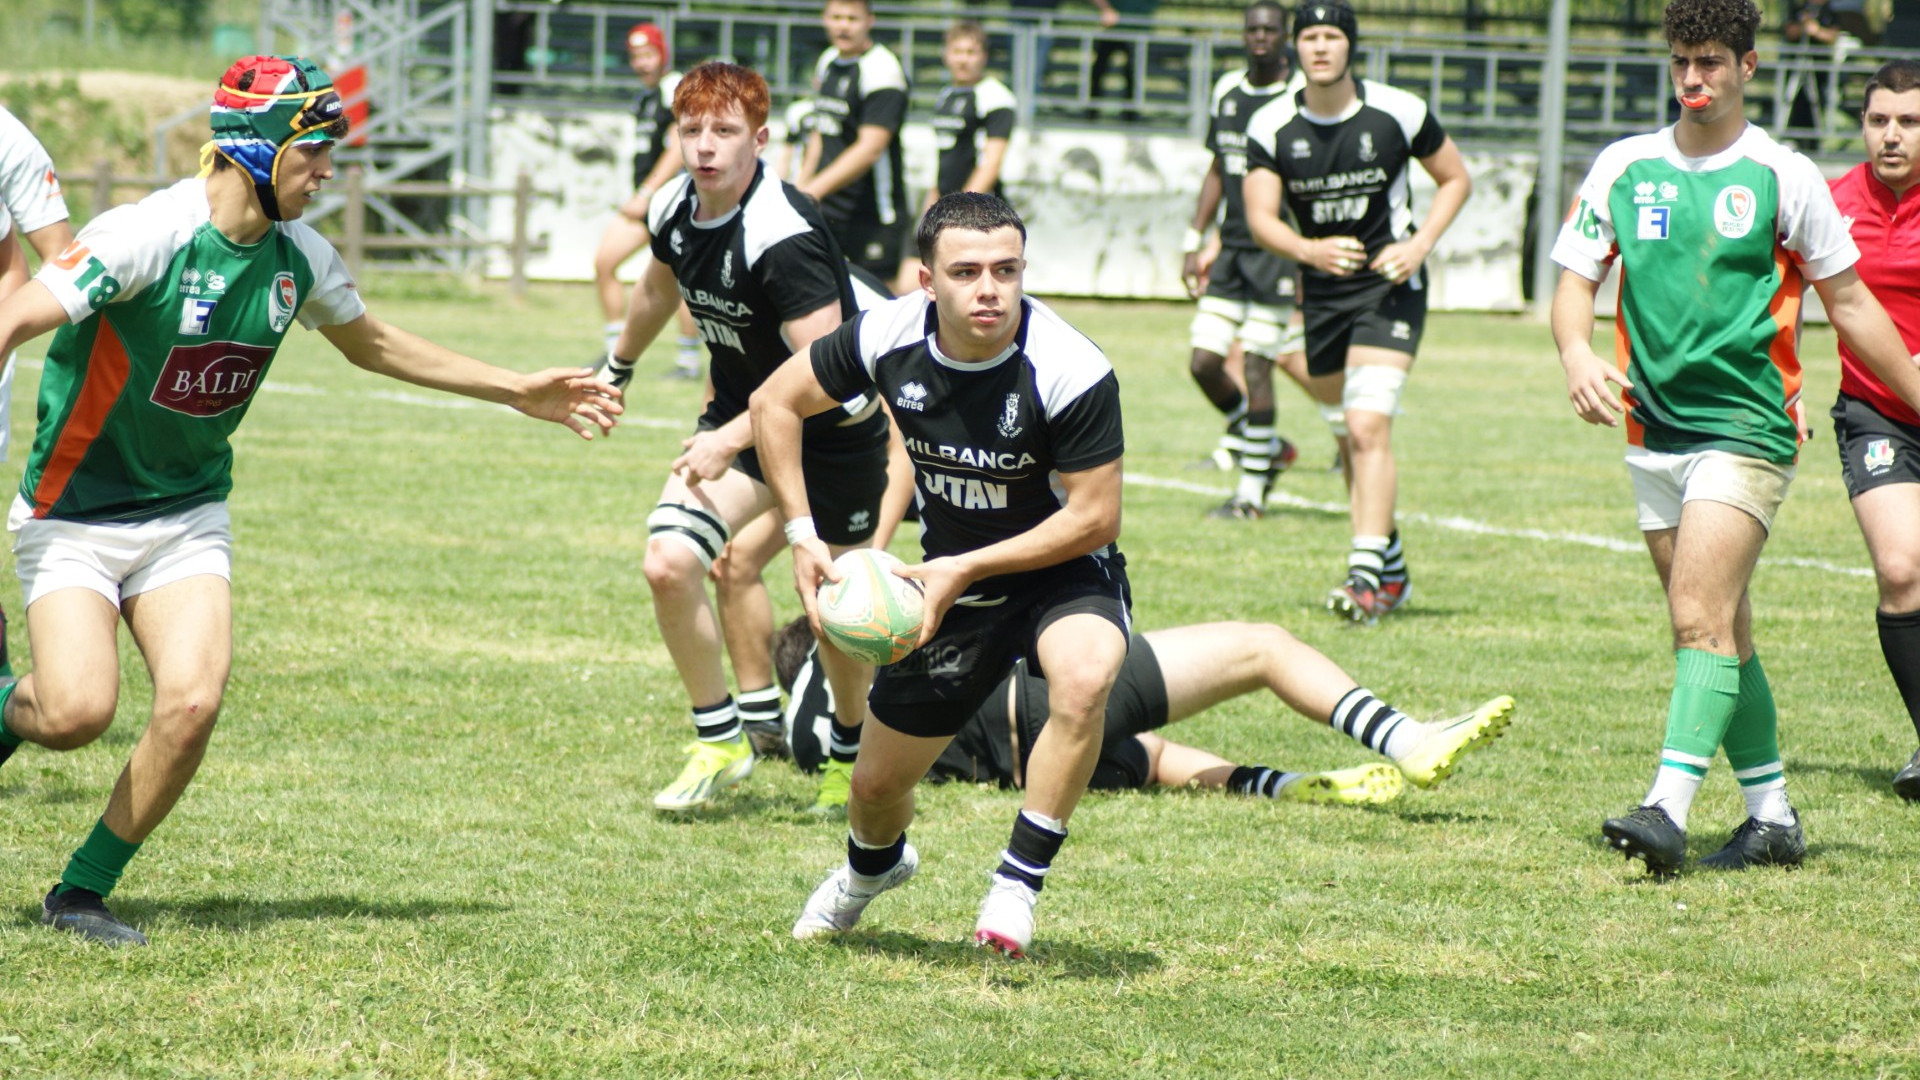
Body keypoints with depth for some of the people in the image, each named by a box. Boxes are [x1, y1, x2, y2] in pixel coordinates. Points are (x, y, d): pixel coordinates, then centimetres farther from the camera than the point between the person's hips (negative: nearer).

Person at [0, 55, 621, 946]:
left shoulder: (299, 258, 0)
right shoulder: (147, 236, -22)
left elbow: (371, 344, 18)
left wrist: (519, 393, 19)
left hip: (189, 515, 5)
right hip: (76, 513, -5)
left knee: (191, 704, -14)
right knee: (78, 711, -21)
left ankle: (81, 894, 4)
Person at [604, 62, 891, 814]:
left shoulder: (784, 238, -30)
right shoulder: (674, 211, -7)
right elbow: (658, 289, 17)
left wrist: (730, 440, -37)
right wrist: (616, 370, 33)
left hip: (834, 434, -6)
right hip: (739, 413, 6)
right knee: (668, 564, -14)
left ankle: (861, 753, 33)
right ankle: (720, 740, 2)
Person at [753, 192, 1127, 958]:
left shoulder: (1071, 371, -28)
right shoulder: (890, 338, -17)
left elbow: (1094, 516, -22)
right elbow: (775, 403, 0)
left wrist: (966, 569, -25)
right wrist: (802, 534, -8)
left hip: (1060, 572, -4)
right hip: (950, 580, 4)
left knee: (1084, 677, -39)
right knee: (877, 784, 12)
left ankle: (1018, 883, -23)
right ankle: (873, 867, 52)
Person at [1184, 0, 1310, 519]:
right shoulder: (1227, 91, 11)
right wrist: (1194, 242, 16)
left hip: (1277, 249, -6)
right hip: (1230, 249, 6)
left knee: (1256, 364, -7)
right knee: (1204, 362, 0)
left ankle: (1252, 490, 3)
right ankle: (1268, 447, 23)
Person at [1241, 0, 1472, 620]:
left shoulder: (1397, 113, -8)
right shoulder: (1272, 126, -4)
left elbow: (1455, 179, 5)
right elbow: (1259, 215, -11)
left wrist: (1419, 245, -10)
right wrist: (1309, 250, -31)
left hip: (1389, 286, -4)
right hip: (1321, 290, 4)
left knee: (1368, 427, -20)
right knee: (1348, 438, 12)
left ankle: (1366, 575, -24)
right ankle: (1392, 572, 28)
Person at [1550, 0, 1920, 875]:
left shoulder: (1783, 177, -1)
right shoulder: (1623, 168, 8)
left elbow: (1848, 302, 7)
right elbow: (1576, 277, 8)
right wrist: (1576, 353, -13)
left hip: (1747, 427, -5)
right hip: (1654, 430, 5)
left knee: (1701, 620, -17)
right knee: (1720, 633, 9)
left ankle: (1669, 810, -26)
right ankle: (1773, 819, 18)